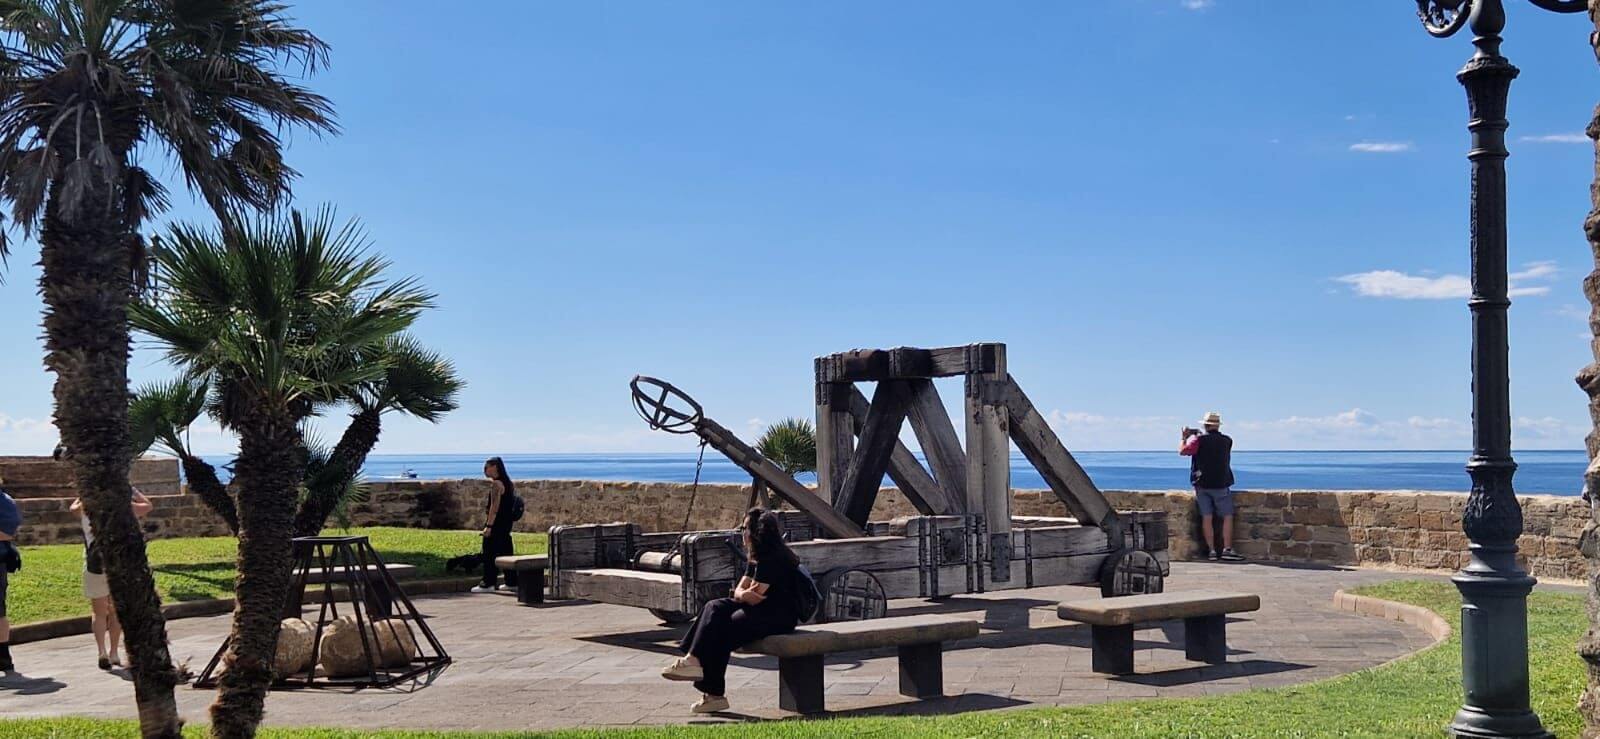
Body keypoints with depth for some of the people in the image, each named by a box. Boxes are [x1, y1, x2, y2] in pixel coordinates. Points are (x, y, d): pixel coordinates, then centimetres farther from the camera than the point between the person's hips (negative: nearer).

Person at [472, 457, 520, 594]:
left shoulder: (497, 484, -15)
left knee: (489, 553, -4)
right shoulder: (508, 483, 14)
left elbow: (494, 507, -20)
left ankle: (488, 584, -4)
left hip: (496, 523, -9)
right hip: (506, 523, 9)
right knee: (506, 552, 13)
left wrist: (488, 526, -21)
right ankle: (512, 582, 16)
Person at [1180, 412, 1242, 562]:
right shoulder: (1227, 441, 3)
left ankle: (1211, 550, 0)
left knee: (1207, 518, 2)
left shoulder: (1199, 439, -6)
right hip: (1221, 485, 0)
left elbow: (1182, 451, -7)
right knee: (1227, 516, 4)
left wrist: (1185, 438, 11)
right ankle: (1227, 549, -5)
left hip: (1202, 484, 0)